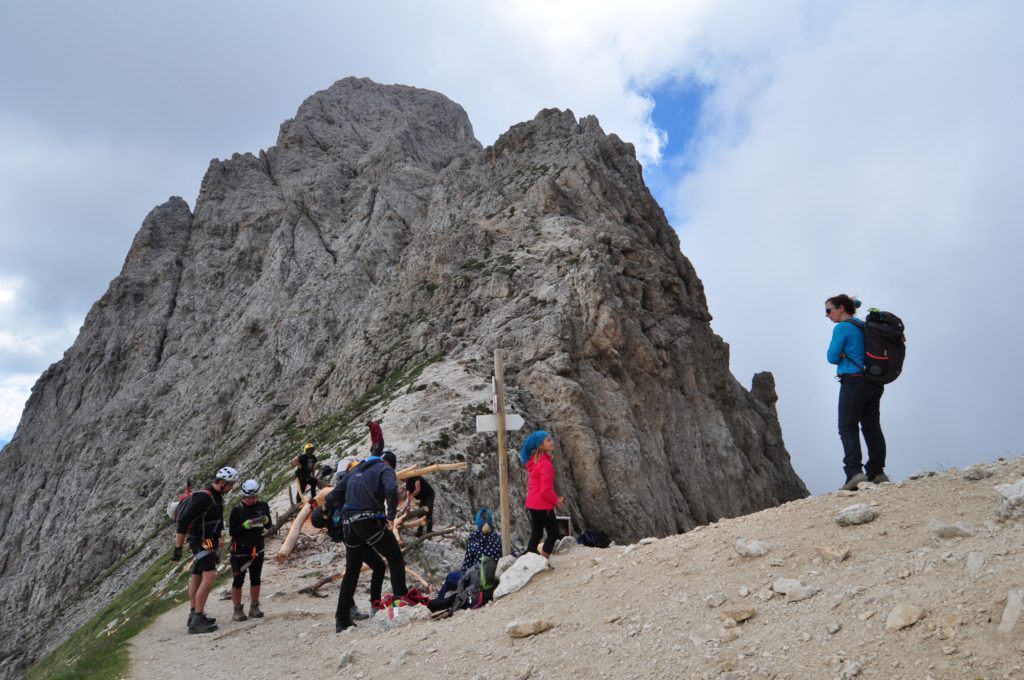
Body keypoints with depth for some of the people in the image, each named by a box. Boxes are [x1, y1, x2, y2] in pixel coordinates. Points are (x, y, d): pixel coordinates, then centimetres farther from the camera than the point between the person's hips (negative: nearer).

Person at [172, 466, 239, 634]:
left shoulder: (217, 497, 10)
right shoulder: (204, 497, -22)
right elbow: (183, 521, -24)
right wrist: (178, 548, -22)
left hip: (208, 543, 10)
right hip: (202, 542, -10)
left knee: (197, 577, 18)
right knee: (209, 576, -19)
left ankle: (194, 615, 28)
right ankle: (197, 620, -18)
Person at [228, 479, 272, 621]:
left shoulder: (263, 506, -2)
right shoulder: (237, 510, -11)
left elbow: (269, 526, 4)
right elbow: (232, 531, -10)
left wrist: (265, 520, -18)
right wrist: (245, 525, -25)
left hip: (257, 549, 3)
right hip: (240, 551, -3)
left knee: (255, 579, 12)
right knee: (238, 581, 4)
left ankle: (254, 607, 25)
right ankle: (237, 610, 16)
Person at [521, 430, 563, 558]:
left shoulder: (534, 460, 9)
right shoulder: (545, 463, -20)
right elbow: (546, 489, -22)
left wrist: (555, 497, 13)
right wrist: (556, 500, -6)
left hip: (533, 503, 8)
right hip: (543, 505, -8)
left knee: (536, 534, 14)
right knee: (553, 533, 5)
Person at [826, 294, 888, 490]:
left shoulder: (842, 328, -8)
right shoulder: (864, 326, 17)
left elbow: (832, 357, -8)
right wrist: (846, 356, 8)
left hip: (854, 381, -8)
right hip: (874, 383, 8)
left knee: (847, 427, -8)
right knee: (872, 426, 11)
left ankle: (854, 471, -17)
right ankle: (877, 472, 13)